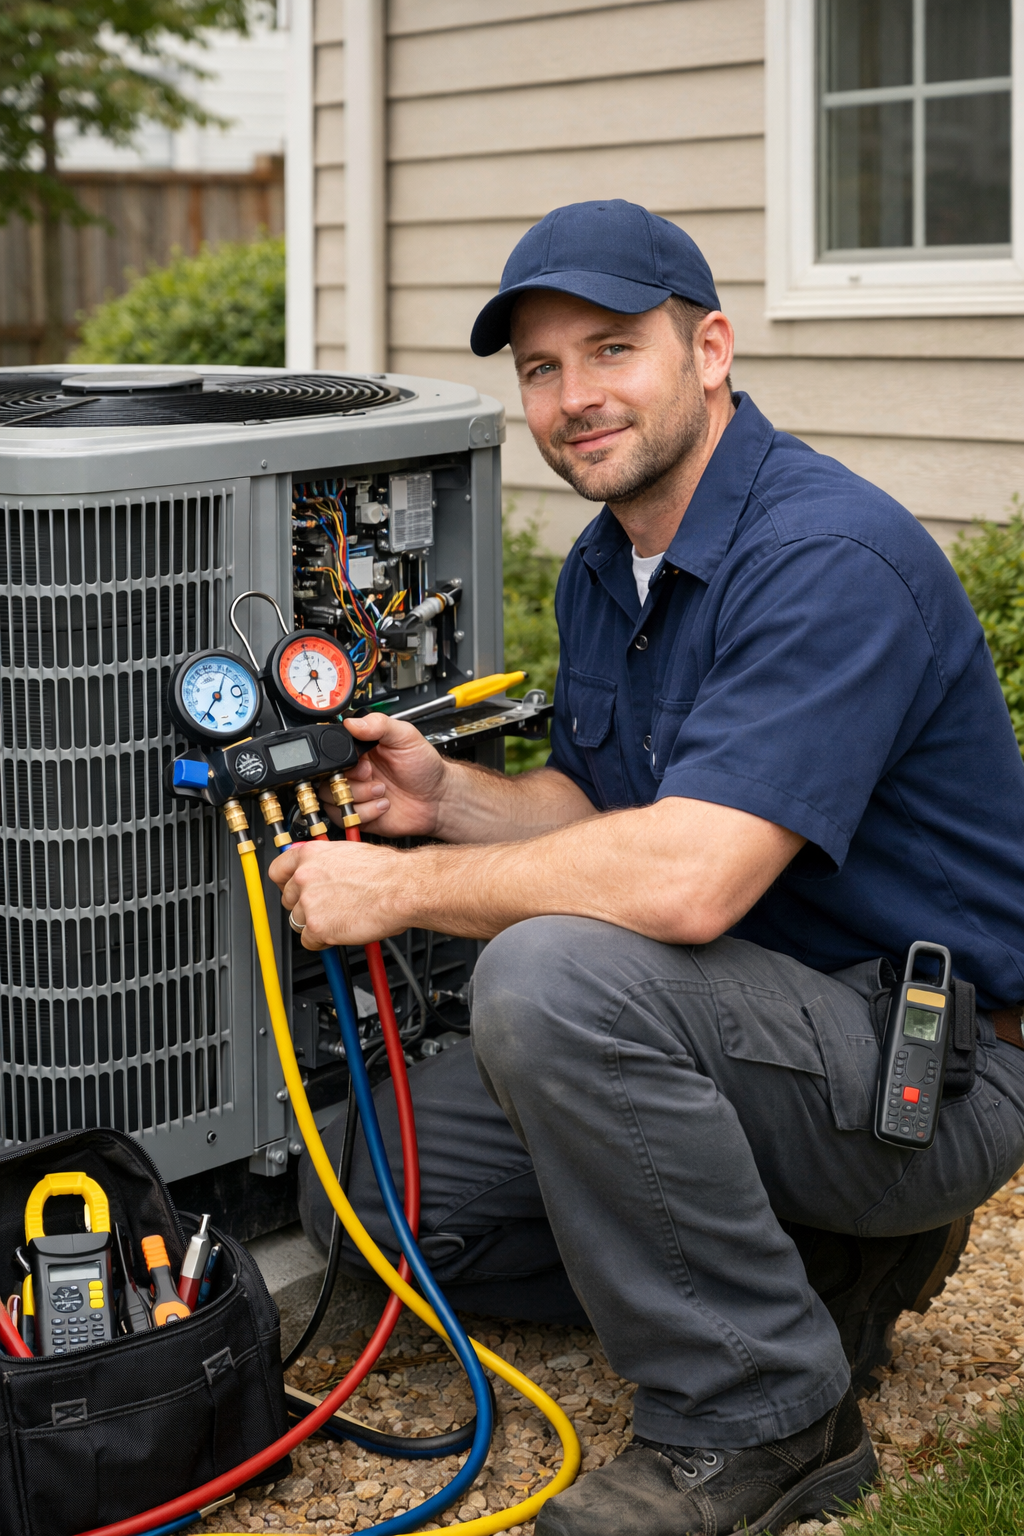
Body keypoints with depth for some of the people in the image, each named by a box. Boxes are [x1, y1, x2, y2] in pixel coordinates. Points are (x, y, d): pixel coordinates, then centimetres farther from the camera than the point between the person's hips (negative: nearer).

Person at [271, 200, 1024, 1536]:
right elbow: (592, 814, 15)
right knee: (369, 1179, 3)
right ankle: (802, 1243, 11)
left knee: (554, 973, -33)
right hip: (773, 1025, 9)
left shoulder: (830, 559, -24)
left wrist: (402, 889, -22)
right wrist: (451, 798, -7)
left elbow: (686, 879, -33)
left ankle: (759, 1412, -15)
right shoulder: (604, 565, 7)